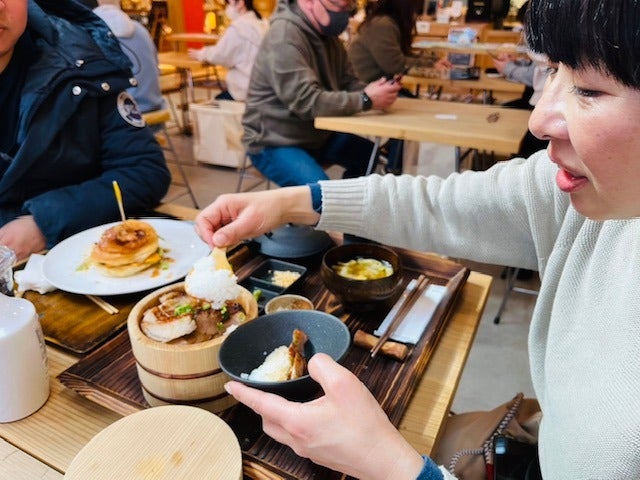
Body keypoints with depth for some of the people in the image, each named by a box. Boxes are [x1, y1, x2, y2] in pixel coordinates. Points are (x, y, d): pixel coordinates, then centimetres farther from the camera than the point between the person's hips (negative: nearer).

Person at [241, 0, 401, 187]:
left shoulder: (327, 33, 5)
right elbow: (308, 101, -30)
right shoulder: (284, 36, -22)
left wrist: (373, 91, -13)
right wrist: (365, 100, -28)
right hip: (276, 143, -9)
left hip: (317, 135, 9)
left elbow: (347, 82, 9)